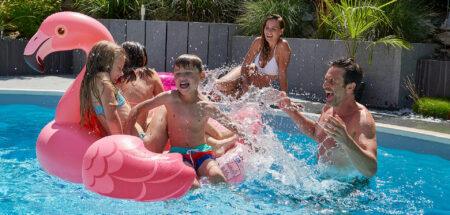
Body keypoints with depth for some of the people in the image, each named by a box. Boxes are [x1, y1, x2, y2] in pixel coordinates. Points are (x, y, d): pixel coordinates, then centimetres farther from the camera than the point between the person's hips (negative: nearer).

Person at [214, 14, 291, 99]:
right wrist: (245, 87, -23)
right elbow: (245, 65, -11)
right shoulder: (259, 42, -16)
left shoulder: (283, 46, -27)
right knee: (220, 86, -24)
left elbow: (282, 75, -26)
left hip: (259, 87, -2)